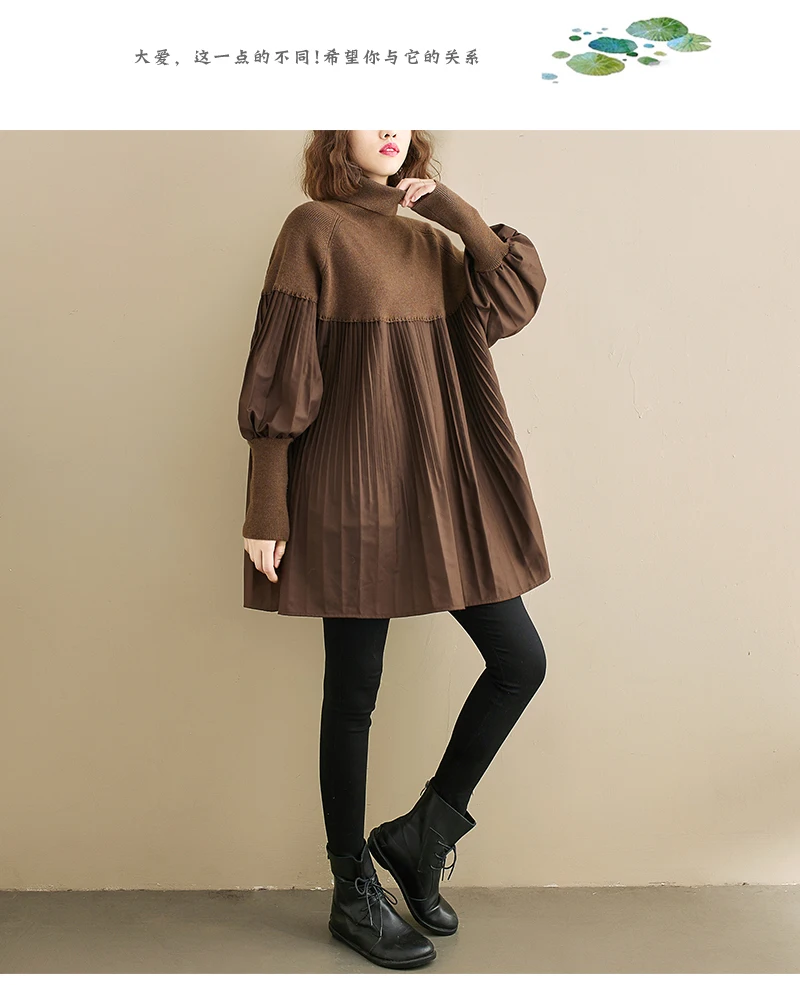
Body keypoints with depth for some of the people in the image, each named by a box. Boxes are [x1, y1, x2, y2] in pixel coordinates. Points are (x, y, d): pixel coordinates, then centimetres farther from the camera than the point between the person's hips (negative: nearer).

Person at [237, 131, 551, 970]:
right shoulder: (313, 230, -3)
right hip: (355, 492, -7)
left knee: (520, 660, 5)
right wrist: (266, 513, -12)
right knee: (354, 693, 3)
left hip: (440, 490, 7)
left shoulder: (428, 239, 15)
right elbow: (277, 380, -8)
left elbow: (517, 294, 0)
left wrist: (450, 206, -2)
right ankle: (354, 894, 22)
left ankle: (421, 836, 21)